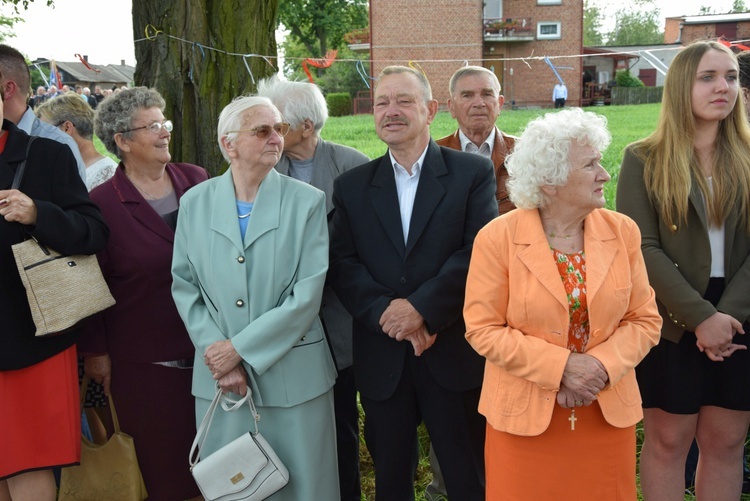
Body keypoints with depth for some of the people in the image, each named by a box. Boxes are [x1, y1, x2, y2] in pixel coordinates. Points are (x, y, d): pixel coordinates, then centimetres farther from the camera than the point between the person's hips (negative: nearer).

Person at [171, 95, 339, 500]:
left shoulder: (307, 202, -5)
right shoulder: (195, 203, 3)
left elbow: (306, 296, -11)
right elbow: (184, 286, 3)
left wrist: (240, 349, -13)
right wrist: (218, 354, -8)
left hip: (293, 377, -2)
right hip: (218, 379, 2)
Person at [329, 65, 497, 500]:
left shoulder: (473, 173, 0)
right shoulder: (352, 186, 7)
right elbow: (343, 264, -1)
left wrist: (421, 307, -18)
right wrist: (387, 313, -16)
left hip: (455, 354, -2)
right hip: (382, 361, 3)